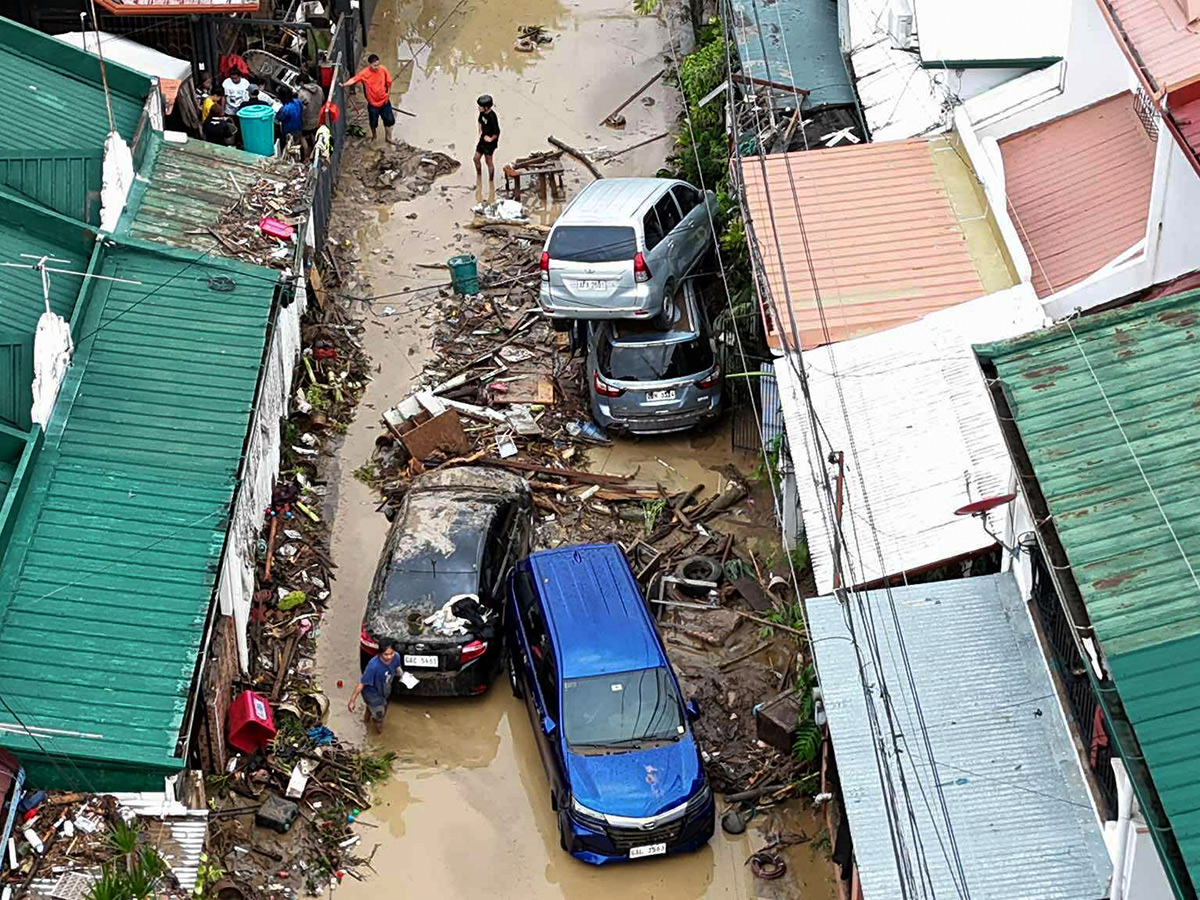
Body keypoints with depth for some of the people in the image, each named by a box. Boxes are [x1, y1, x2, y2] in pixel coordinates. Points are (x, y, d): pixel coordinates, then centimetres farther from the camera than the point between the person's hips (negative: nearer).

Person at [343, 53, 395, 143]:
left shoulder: (383, 70, -14)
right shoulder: (364, 74, -19)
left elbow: (389, 82, -1)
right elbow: (354, 80, -23)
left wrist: (388, 95, 3)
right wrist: (344, 85, -38)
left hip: (384, 101, 2)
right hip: (373, 103, -2)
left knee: (389, 120, 10)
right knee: (373, 122, 14)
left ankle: (388, 137, 34)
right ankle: (374, 137, 43)